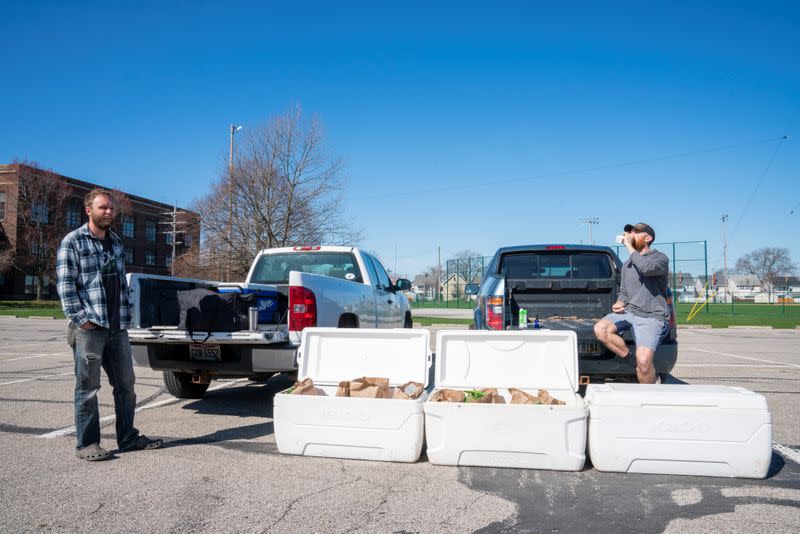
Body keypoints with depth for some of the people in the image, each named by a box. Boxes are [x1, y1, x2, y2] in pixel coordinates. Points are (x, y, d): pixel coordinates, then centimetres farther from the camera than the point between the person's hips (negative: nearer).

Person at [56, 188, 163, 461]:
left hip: (118, 327, 6)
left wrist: (126, 316, 11)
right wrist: (80, 318, -14)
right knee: (88, 387, 1)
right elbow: (65, 285, -7)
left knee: (125, 384, 10)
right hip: (89, 327, -6)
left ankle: (127, 437, 20)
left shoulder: (116, 242, 17)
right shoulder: (73, 241, -1)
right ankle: (87, 444, 10)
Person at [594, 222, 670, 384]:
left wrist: (629, 246, -16)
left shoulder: (660, 258, -2)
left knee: (644, 359, -26)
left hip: (652, 317, -7)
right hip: (629, 311, 7)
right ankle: (634, 363, -9)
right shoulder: (627, 264, 19)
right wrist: (619, 303, 2)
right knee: (600, 329, -21)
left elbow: (645, 268, -27)